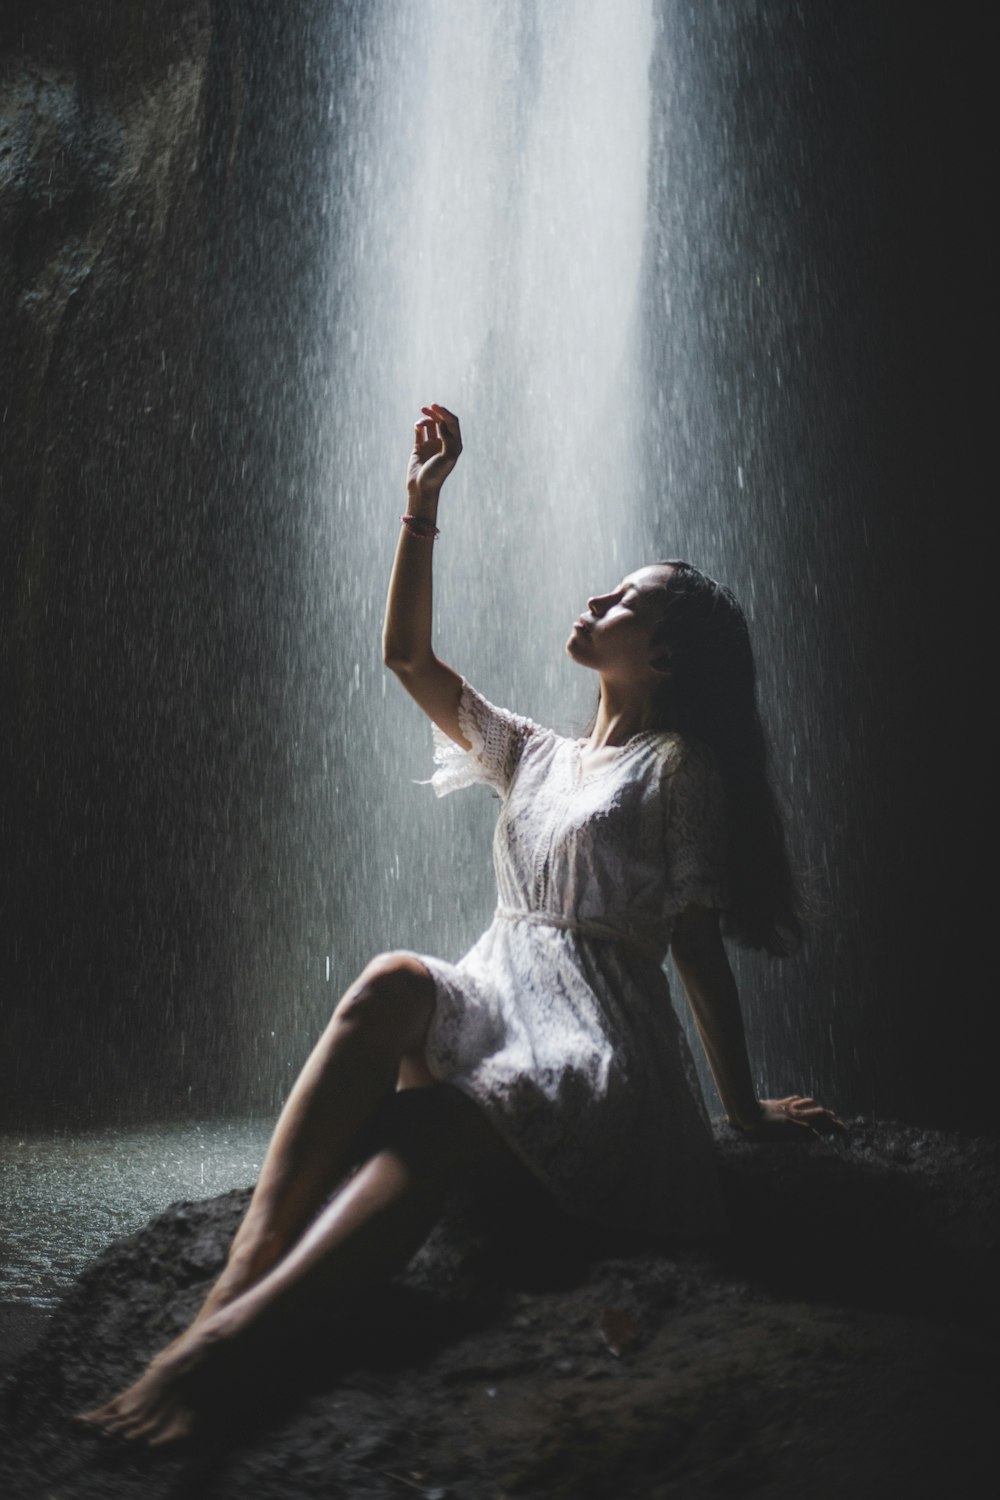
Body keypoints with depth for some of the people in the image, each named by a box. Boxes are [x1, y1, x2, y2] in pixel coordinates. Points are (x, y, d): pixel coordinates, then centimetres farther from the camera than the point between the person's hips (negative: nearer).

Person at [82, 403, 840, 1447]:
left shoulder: (678, 765, 3)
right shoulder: (535, 757, 21)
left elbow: (698, 944, 2)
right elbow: (406, 657, 21)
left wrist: (743, 1107, 4)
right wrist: (422, 506, 18)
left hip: (594, 1058, -4)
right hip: (494, 1014, 5)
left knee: (416, 1125, -35)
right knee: (395, 983, -31)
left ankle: (226, 1337, -52)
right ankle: (244, 1268, -45)